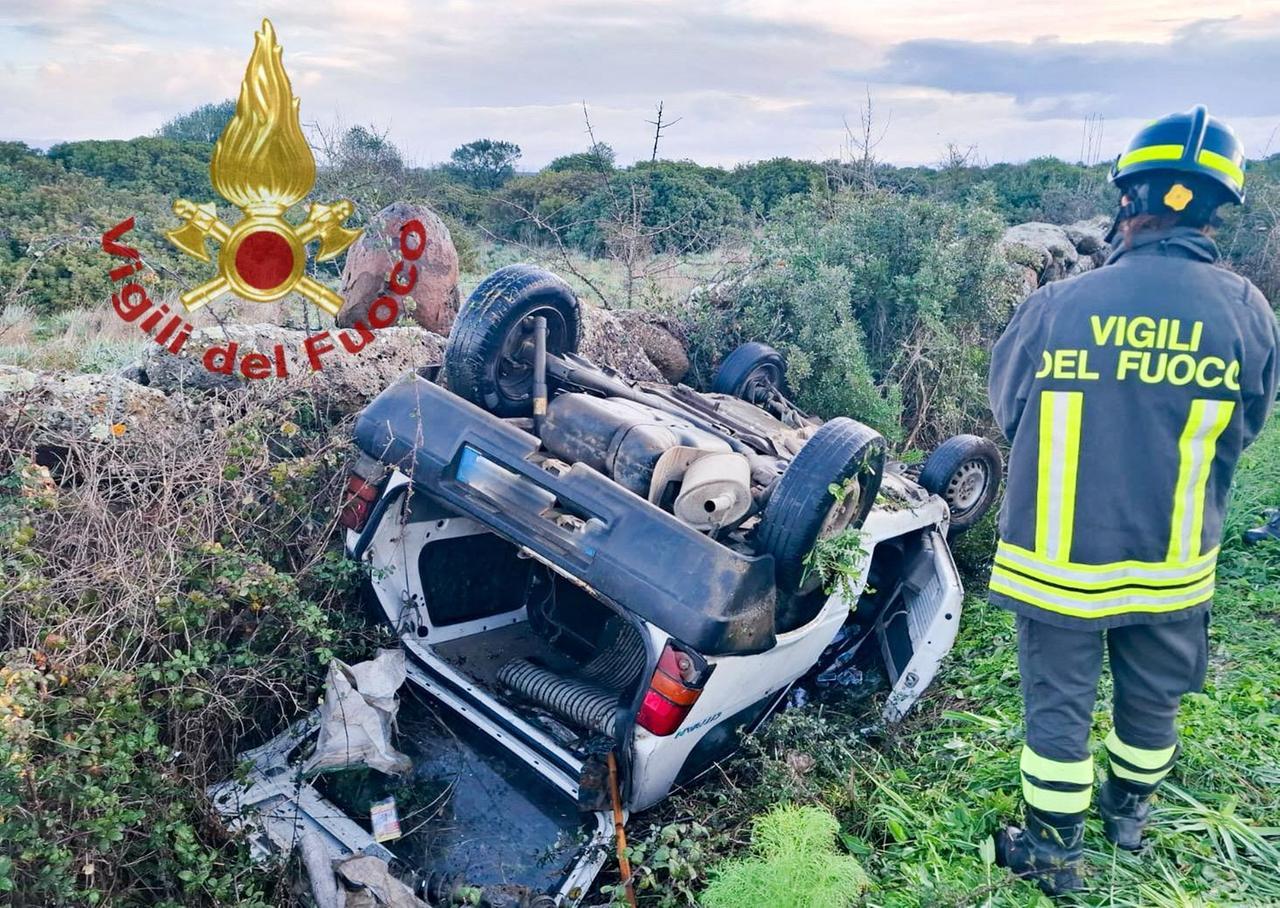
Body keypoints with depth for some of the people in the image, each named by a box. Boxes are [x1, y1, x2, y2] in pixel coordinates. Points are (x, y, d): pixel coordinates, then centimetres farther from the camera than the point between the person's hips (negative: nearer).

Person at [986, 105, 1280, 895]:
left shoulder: (1054, 306, -15)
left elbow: (1007, 410, 1)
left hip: (1058, 556, -2)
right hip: (1173, 562, 2)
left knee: (1059, 703, 13)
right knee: (1153, 698, 24)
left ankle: (1055, 850, 27)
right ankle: (1129, 807, 46)